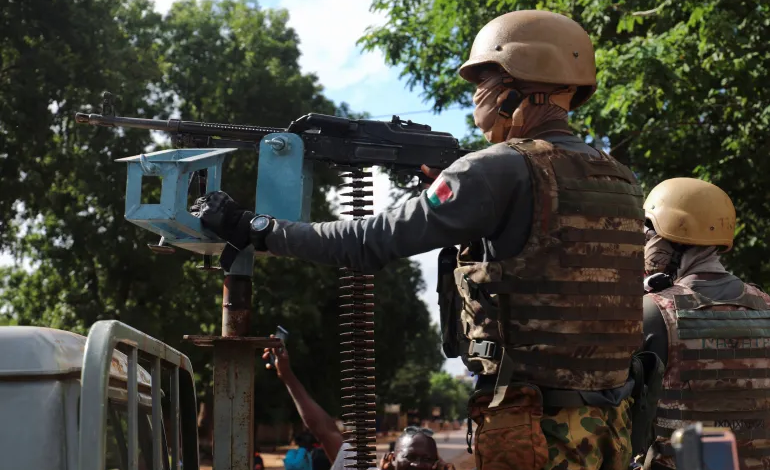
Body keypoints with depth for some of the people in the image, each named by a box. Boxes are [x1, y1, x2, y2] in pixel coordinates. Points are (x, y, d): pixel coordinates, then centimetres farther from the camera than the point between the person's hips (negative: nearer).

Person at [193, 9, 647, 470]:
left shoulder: (505, 169, -14)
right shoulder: (623, 181, 9)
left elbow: (375, 241, -14)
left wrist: (253, 229, -6)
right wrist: (443, 186, 17)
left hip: (539, 430, -7)